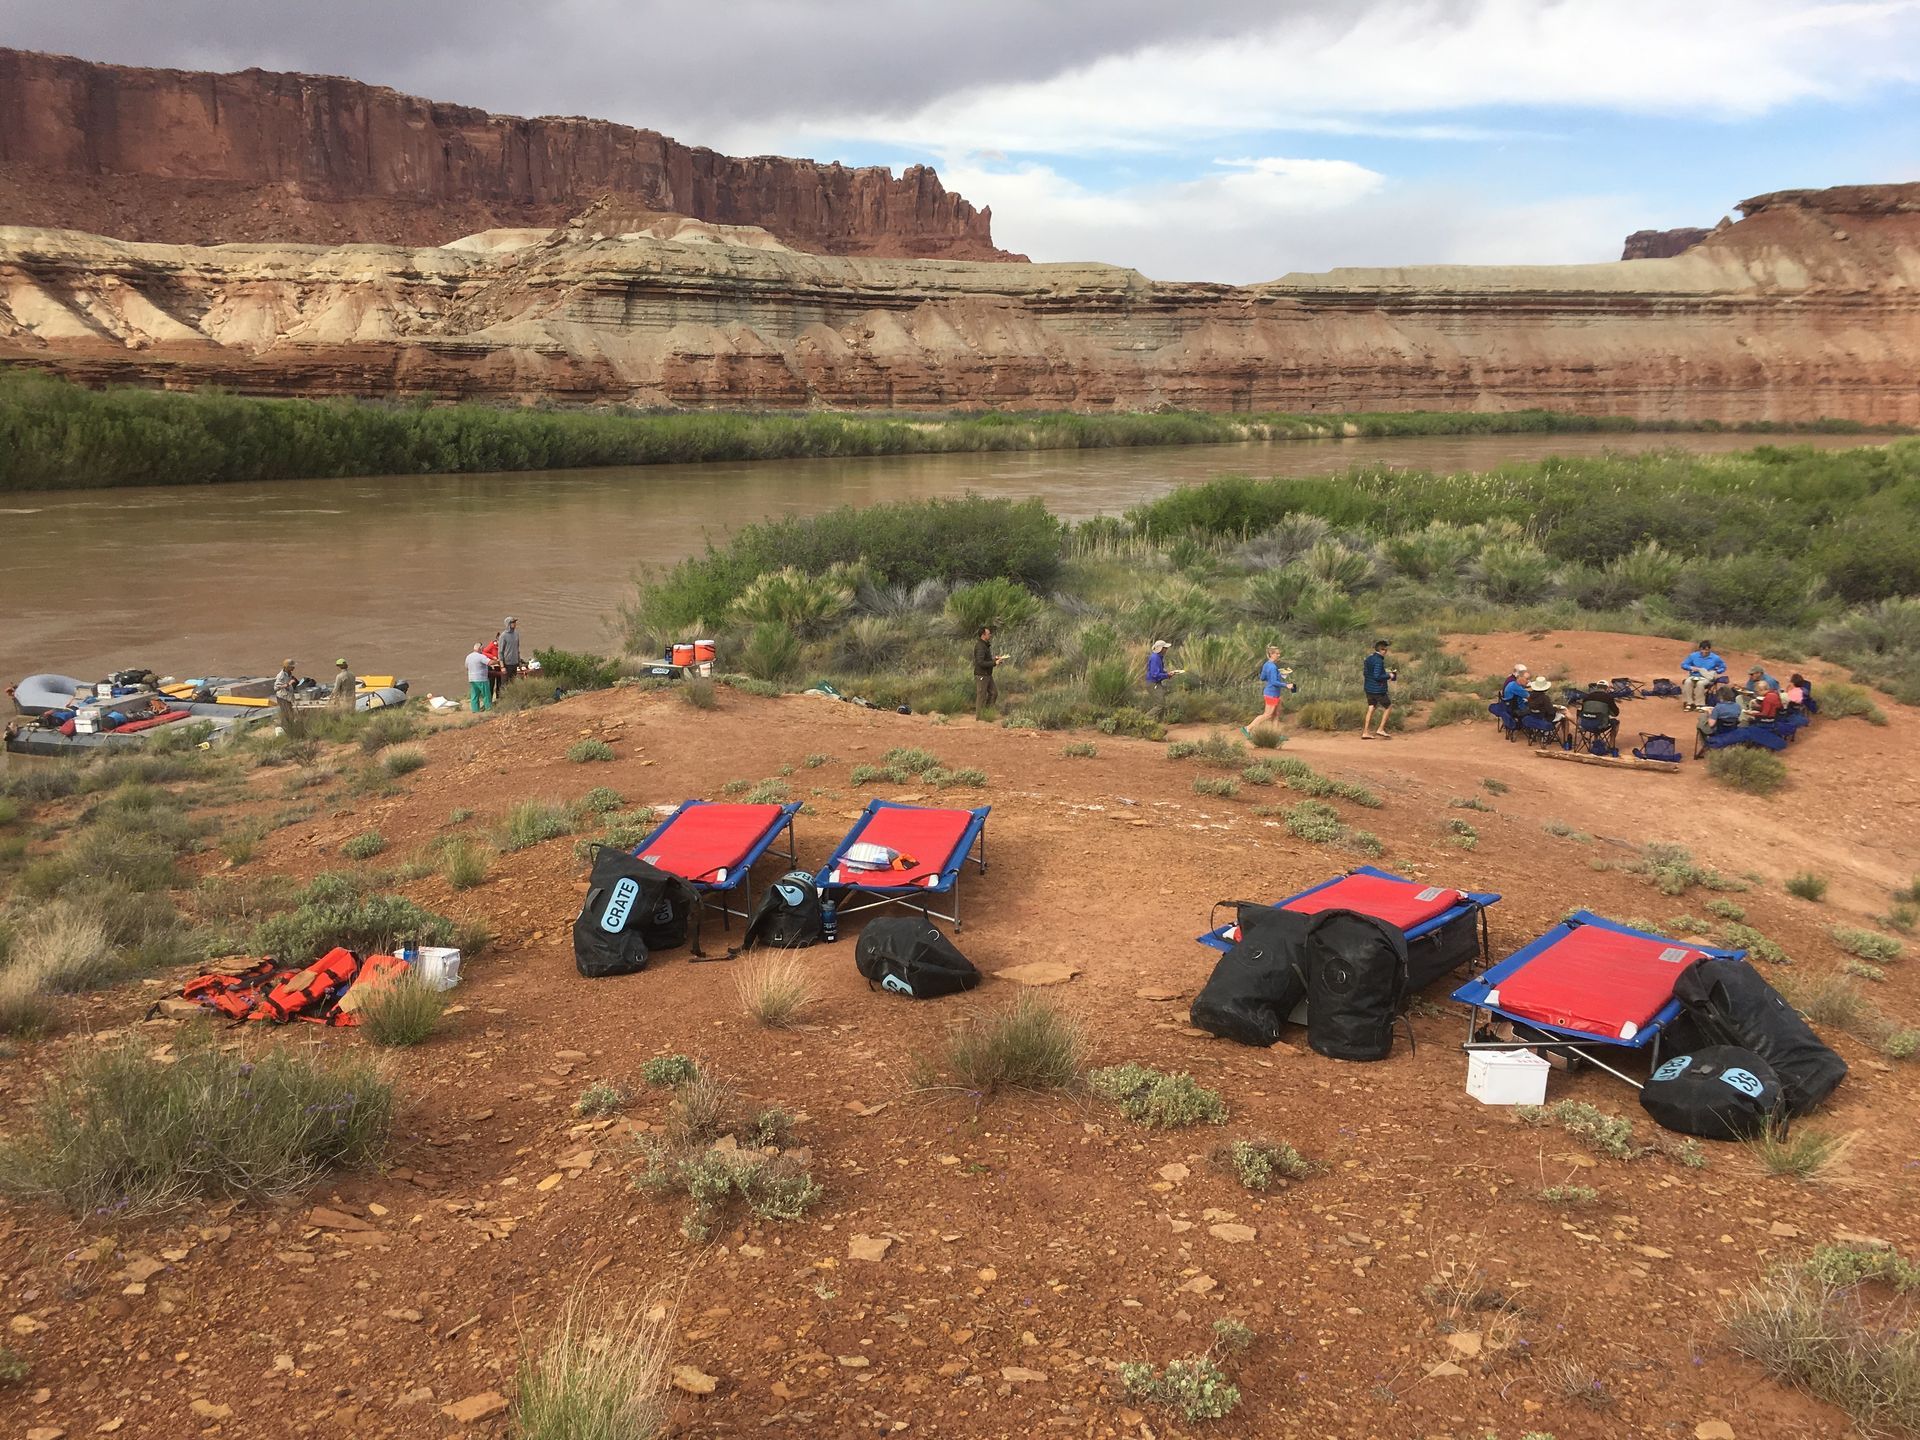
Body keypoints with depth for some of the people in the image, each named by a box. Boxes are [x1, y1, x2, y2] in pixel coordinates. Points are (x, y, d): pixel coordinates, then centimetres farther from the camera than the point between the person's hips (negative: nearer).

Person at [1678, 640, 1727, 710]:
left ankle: (1699, 704, -28)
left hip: (1707, 678, -2)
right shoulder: (1693, 656, 6)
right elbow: (1683, 665, 11)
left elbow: (1723, 667, 14)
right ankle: (1689, 703, -28)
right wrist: (1691, 668, -8)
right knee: (1687, 682, -34)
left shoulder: (1715, 658, 4)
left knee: (1700, 683, -38)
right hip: (1694, 676, 2)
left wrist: (1715, 672, -5)